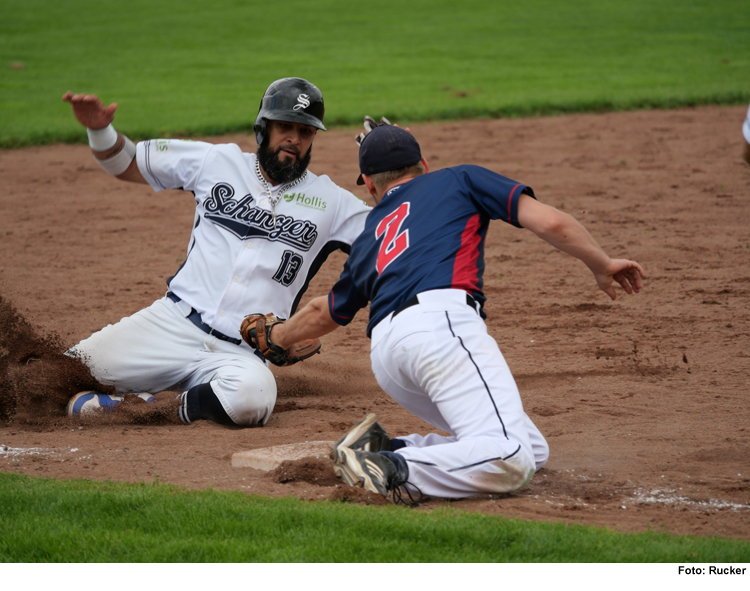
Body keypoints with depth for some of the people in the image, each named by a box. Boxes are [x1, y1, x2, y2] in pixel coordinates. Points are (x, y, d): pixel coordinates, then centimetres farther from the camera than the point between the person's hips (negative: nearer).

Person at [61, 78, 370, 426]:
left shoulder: (330, 201, 9)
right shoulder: (217, 162, 10)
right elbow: (125, 162, 15)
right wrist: (100, 129, -6)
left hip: (241, 354, -1)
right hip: (174, 323, 1)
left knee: (251, 397, -37)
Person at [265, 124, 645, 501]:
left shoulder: (368, 238, 33)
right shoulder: (460, 180, 23)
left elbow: (324, 313, 48)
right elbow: (550, 222, 11)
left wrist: (274, 336, 67)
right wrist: (602, 267, 24)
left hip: (384, 359, 6)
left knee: (533, 450, 10)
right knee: (510, 460, -18)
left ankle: (384, 450, 1)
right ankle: (393, 471, -31)